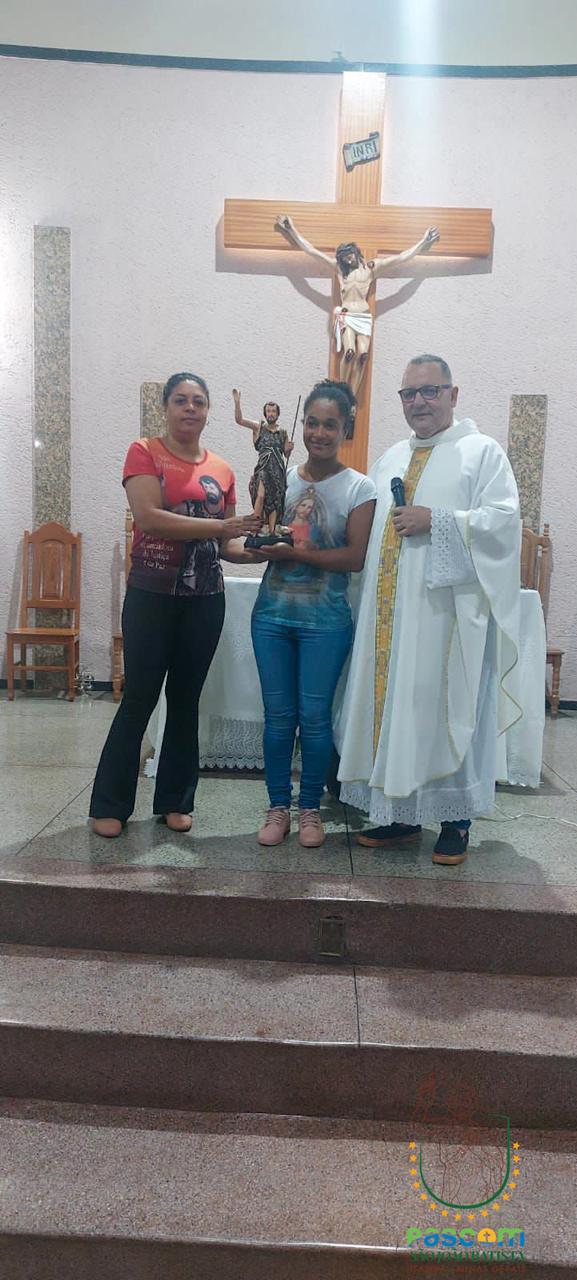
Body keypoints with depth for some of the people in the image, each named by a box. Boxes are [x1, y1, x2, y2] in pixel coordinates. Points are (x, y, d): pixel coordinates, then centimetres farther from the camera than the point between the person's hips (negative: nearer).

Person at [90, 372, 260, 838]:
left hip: (205, 599, 4)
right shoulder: (144, 453, -2)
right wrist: (218, 526, -19)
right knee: (138, 699, -1)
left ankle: (175, 800, 22)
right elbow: (149, 517, -17)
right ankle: (110, 805, 12)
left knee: (186, 699, 10)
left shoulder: (222, 470, 10)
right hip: (151, 595, -4)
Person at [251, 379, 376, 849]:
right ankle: (278, 807, 20)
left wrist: (295, 553, -17)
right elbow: (261, 541, 8)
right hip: (273, 615, 3)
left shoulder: (359, 488, -3)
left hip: (325, 620, -3)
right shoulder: (281, 478, 7)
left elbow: (356, 558, -12)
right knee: (278, 715, 8)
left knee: (314, 716, 3)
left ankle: (310, 809, 19)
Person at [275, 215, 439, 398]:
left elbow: (402, 257, 9)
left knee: (363, 354, -18)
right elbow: (310, 249, 10)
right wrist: (292, 230, 6)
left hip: (364, 317, 1)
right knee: (349, 351, -25)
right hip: (346, 316, -1)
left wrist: (423, 242, 5)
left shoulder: (371, 267, 10)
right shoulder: (338, 267, 11)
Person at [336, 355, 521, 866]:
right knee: (392, 705, 7)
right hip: (391, 613, 6)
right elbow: (369, 527, 22)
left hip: (447, 610, -5)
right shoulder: (390, 459, 19)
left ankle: (456, 820, 11)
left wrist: (436, 521, -17)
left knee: (448, 710, -2)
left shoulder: (482, 452, 2)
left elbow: (503, 519, -10)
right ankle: (401, 813, 19)